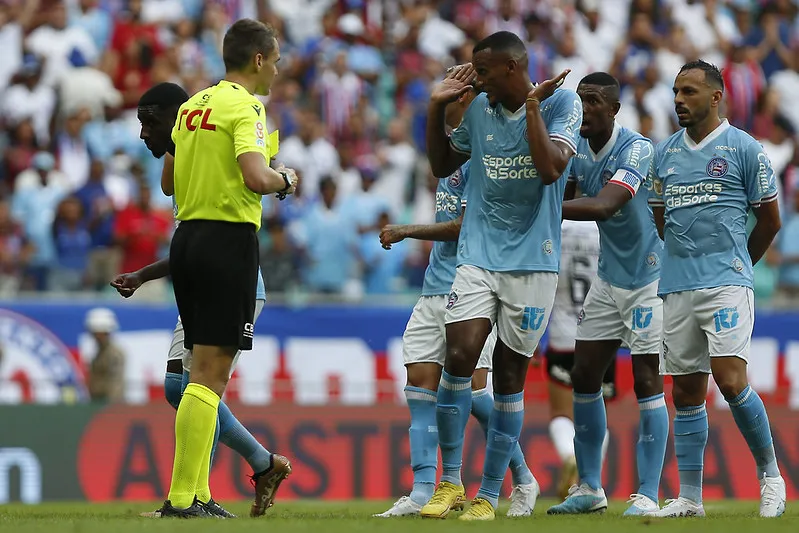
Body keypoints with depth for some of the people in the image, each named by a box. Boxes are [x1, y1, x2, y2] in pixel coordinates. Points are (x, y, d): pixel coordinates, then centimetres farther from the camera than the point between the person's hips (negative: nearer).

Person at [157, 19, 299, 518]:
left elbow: (169, 177, 23)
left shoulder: (193, 105, 15)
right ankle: (181, 498, -11)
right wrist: (286, 179, -4)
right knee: (211, 374, -8)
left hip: (188, 235, 9)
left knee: (204, 370, 14)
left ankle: (197, 495, 13)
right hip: (228, 239, -9)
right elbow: (255, 177, -24)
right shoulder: (245, 106, -10)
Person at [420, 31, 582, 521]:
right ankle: (451, 482, -2)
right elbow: (442, 166, 20)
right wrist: (438, 107, 9)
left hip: (532, 260, -3)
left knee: (510, 377, 2)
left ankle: (489, 495, 11)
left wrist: (531, 104, -18)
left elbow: (550, 168, -19)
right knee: (460, 357, -14)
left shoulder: (561, 103, -5)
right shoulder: (479, 109, 7)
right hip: (478, 255, 3)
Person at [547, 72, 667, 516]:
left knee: (646, 381, -8)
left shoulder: (637, 149, -22)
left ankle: (648, 496, -6)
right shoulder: (579, 151, 2)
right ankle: (590, 489, 14)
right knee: (584, 378, 5)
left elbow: (603, 206, -35)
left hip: (648, 278, -8)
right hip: (608, 277, 8)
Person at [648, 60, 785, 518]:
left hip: (727, 284, -5)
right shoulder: (665, 152, 13)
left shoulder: (744, 149, -2)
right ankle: (689, 498, 7)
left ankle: (770, 474, 1)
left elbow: (770, 220, 6)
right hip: (677, 287, 5)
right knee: (686, 391, 4)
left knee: (731, 380, -16)